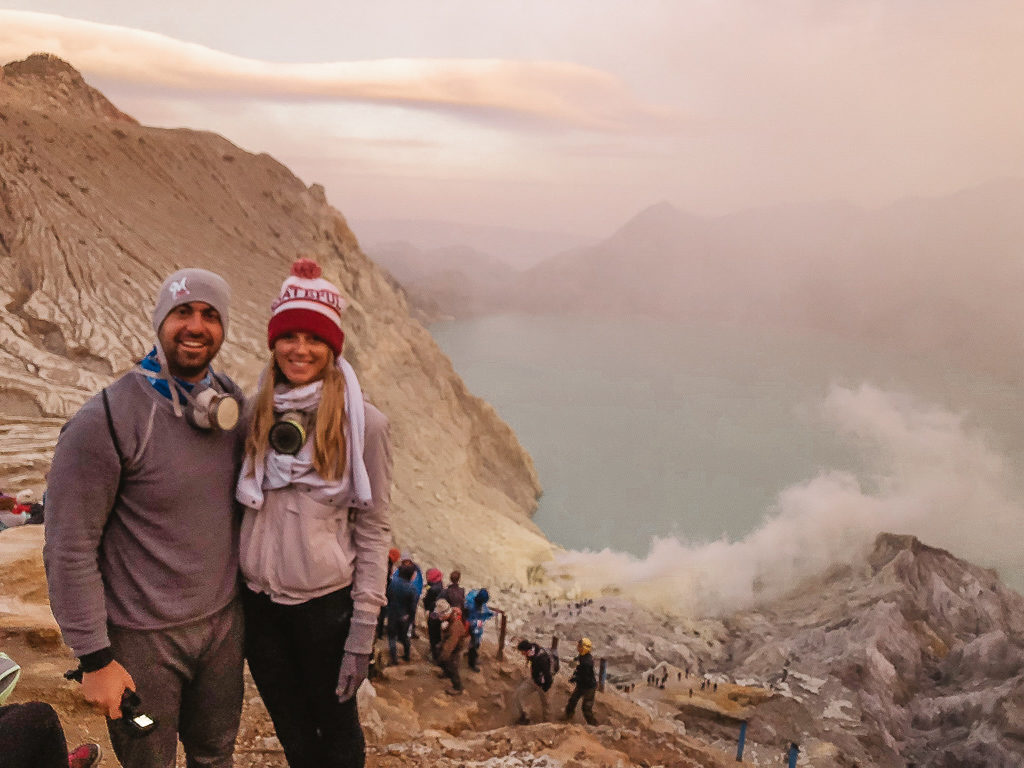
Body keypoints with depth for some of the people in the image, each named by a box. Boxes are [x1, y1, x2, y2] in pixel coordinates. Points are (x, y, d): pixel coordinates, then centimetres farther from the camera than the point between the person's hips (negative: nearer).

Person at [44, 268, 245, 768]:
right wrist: (93, 658, -14)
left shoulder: (230, 400, -1)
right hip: (143, 638, -5)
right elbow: (69, 548, -16)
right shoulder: (105, 421, -19)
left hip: (224, 620, 5)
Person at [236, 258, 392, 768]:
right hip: (259, 604, 4)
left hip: (326, 604, -3)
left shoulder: (363, 422, -13)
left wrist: (363, 629, -11)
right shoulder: (255, 413, -1)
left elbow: (373, 529, -10)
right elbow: (241, 506, 9)